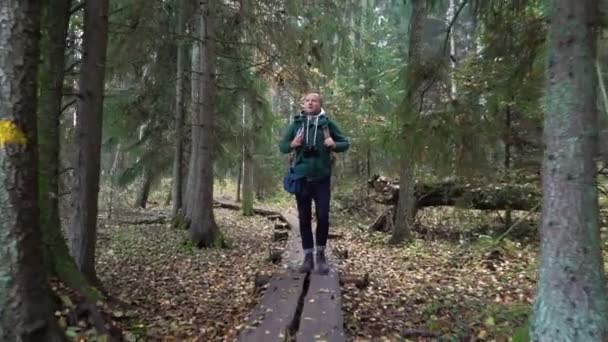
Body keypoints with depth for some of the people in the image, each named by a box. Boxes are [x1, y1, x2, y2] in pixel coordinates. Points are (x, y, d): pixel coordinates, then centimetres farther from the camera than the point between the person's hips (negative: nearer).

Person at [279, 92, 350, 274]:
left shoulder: (328, 123, 2)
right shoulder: (296, 124, 6)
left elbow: (346, 143, 6)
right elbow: (282, 146, 10)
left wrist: (334, 145, -16)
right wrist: (292, 144, -12)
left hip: (322, 178, -1)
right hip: (301, 178, 2)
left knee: (323, 217, -1)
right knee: (304, 218, 6)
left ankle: (321, 255, 18)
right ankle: (308, 257, 17)